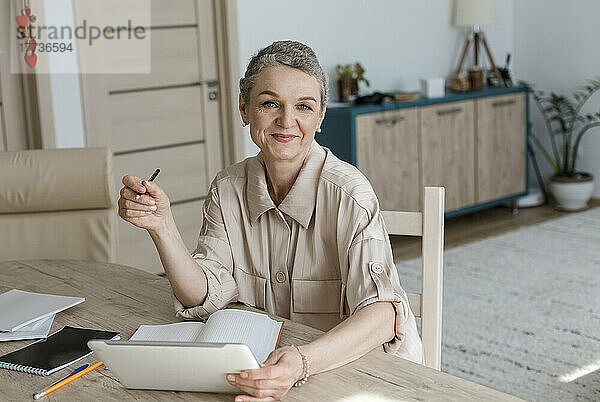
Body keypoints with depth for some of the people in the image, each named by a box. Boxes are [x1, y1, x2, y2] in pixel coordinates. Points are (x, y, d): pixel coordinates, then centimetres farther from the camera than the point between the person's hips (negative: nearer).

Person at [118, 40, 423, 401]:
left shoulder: (347, 193, -18)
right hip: (264, 364, 3)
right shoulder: (228, 190, -1)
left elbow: (382, 312, -27)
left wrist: (303, 362, -43)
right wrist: (161, 226, -18)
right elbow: (204, 297, -3)